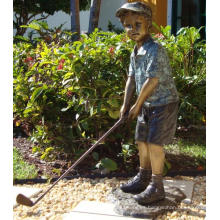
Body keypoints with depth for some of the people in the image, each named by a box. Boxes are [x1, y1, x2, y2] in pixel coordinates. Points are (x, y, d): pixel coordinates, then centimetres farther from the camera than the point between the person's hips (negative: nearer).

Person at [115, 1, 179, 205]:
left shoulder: (155, 49, -20)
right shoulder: (135, 53, 9)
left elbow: (152, 81, -24)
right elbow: (131, 79, 9)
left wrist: (137, 105, -16)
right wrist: (126, 104, 0)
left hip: (163, 103, -9)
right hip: (146, 104, 9)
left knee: (154, 142, -7)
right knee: (142, 140, 14)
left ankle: (156, 186, 5)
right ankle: (143, 178, 31)